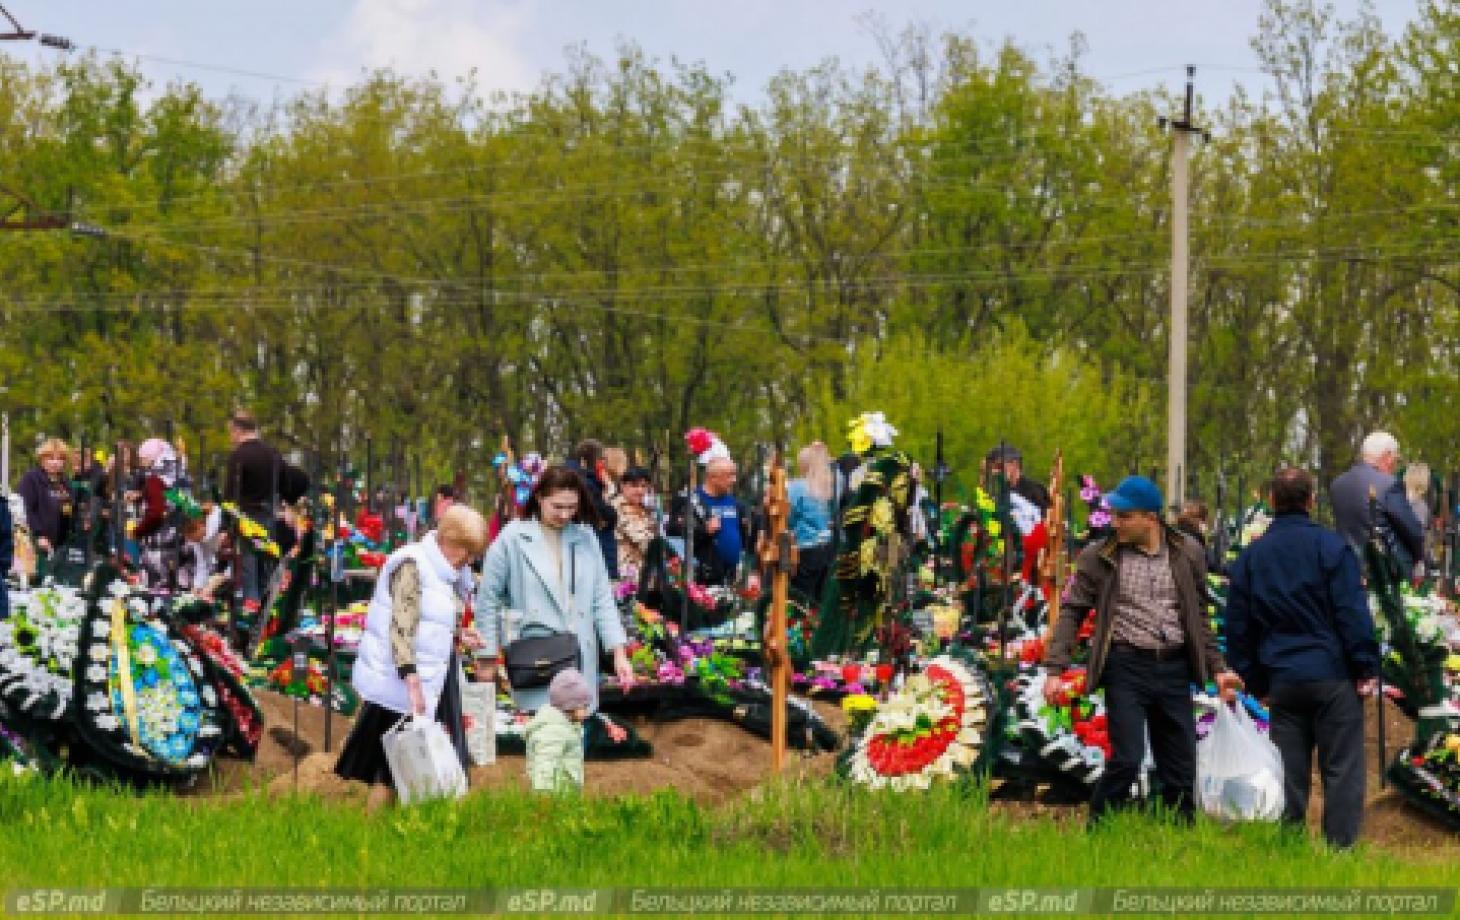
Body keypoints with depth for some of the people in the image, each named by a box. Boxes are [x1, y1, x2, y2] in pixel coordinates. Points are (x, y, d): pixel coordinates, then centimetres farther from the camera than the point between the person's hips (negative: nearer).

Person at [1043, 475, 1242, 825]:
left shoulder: (1187, 555, 7)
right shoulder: (1099, 558, 0)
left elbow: (1198, 618, 16)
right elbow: (1072, 612, 2)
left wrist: (1217, 668, 11)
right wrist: (1055, 669, -7)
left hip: (1174, 669, 3)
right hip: (1126, 668, -3)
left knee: (1181, 767, 5)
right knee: (1127, 760, -13)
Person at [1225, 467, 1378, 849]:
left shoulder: (1250, 557, 9)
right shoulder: (1330, 547, -6)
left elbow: (1238, 627, 13)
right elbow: (1353, 613, -11)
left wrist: (1255, 681, 19)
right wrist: (1366, 668, -5)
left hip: (1282, 681, 4)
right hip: (1333, 675, -4)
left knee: (1289, 774, 9)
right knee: (1342, 771, 0)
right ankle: (1341, 847, -5)